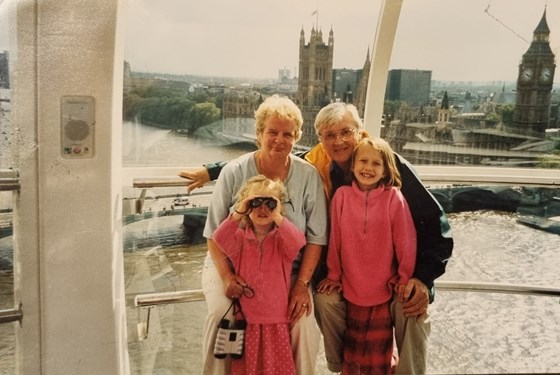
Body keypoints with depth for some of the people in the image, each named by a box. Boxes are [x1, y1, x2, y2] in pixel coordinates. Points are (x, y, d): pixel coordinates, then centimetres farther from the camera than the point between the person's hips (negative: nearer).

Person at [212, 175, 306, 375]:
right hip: (247, 321, 1)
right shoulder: (240, 238, -1)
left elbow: (298, 242, -26)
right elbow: (219, 239, -20)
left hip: (278, 322, -1)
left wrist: (277, 217, -33)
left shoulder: (282, 238, -4)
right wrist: (238, 212, -30)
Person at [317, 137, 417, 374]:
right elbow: (335, 239, -3)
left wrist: (404, 278, -1)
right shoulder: (342, 196, -9)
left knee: (378, 348, 14)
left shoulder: (394, 198, -13)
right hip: (351, 286, 1)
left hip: (384, 288, -1)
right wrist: (334, 275, 4)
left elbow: (405, 241, -7)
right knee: (353, 345, 18)